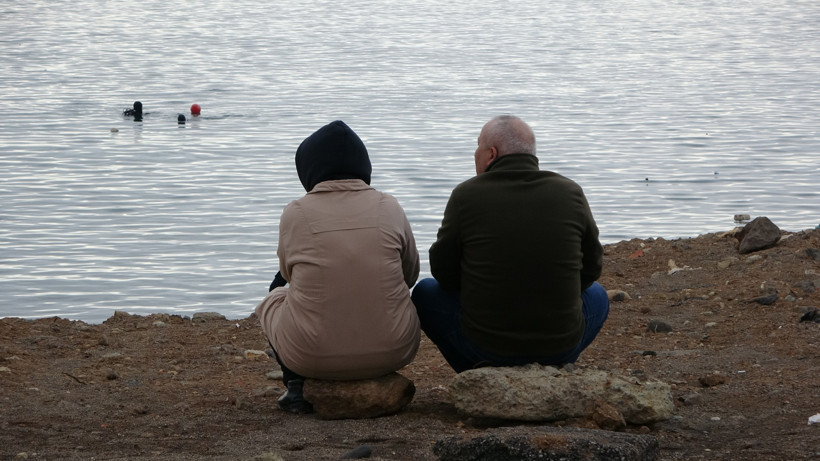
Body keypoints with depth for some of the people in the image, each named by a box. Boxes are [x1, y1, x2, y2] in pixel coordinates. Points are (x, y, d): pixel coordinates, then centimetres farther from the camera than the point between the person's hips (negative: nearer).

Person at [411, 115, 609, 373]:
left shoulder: (466, 196, -9)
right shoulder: (571, 194, -4)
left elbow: (443, 272, 2)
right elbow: (591, 269, 7)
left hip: (483, 344, -1)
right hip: (561, 347, 1)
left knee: (426, 293, 26)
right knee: (596, 296, 33)